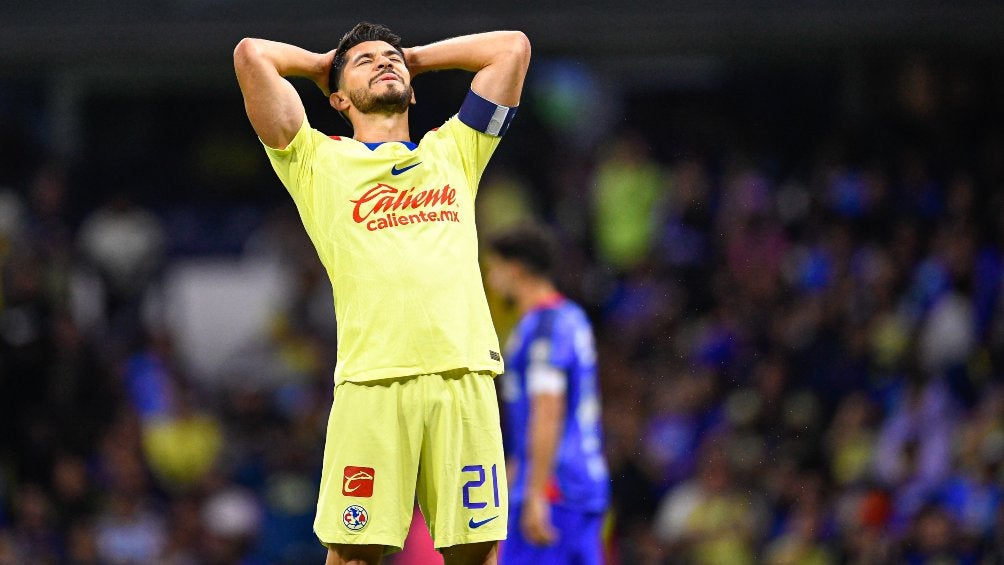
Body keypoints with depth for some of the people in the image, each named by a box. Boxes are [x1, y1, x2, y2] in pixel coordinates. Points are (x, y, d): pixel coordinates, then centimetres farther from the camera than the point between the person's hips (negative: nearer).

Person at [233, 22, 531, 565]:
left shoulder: (451, 151, 25)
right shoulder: (319, 162, 15)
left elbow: (513, 47, 29)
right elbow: (251, 53, 9)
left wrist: (416, 57, 34)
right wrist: (322, 65, 27)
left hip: (463, 372, 3)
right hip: (373, 378, -3)